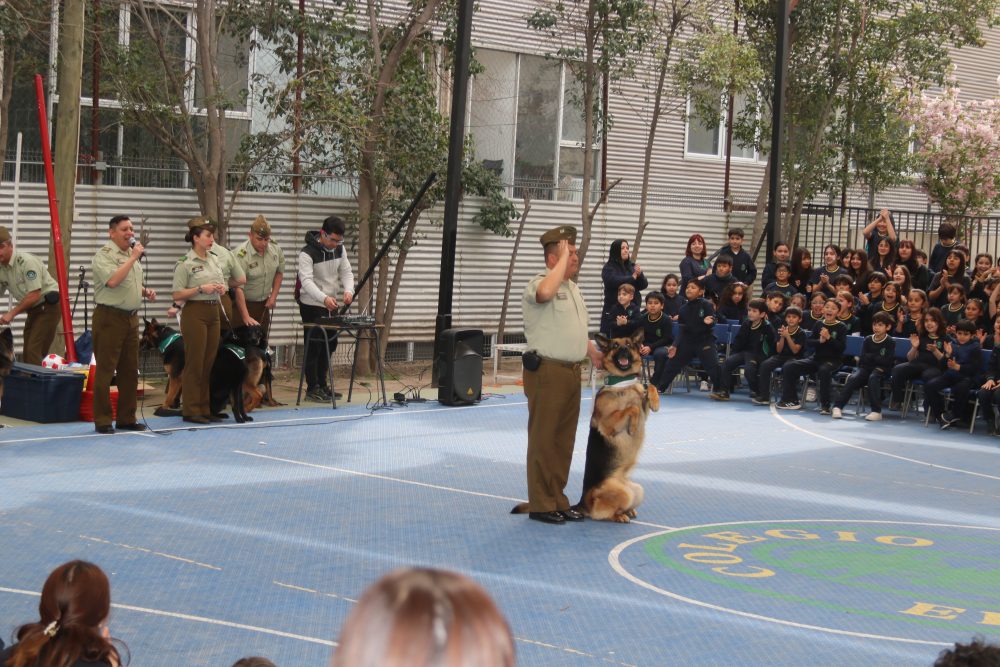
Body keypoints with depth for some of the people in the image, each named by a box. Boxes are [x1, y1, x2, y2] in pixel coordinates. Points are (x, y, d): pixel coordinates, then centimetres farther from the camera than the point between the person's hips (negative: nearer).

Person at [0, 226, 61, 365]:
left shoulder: (26, 262, -22)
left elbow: (34, 295, -24)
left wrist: (12, 313, -22)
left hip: (48, 306, -8)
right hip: (33, 310, 8)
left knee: (33, 351, -17)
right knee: (27, 353, 8)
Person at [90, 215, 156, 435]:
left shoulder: (132, 254, 17)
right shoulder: (104, 255, -10)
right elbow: (112, 280, -25)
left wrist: (146, 291, 8)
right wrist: (133, 258, -19)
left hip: (131, 317, 8)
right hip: (110, 317, -8)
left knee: (130, 371, 10)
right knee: (105, 370, -4)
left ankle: (127, 418, 17)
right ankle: (102, 420, -1)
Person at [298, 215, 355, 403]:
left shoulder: (339, 249, 2)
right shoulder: (307, 253, -20)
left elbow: (346, 272, 4)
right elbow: (306, 281, -30)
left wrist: (348, 290, -19)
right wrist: (324, 298, -46)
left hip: (331, 305, 7)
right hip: (311, 305, -7)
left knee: (330, 344, 11)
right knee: (313, 346, -4)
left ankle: (322, 385, 23)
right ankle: (312, 389, 4)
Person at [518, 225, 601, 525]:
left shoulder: (572, 287, 18)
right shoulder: (538, 283, -10)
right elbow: (545, 292, -37)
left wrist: (592, 352, 14)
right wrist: (563, 258, -24)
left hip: (572, 372, 9)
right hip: (547, 373, -9)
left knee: (564, 440, 12)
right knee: (543, 440, -3)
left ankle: (557, 500, 19)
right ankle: (540, 504, 3)